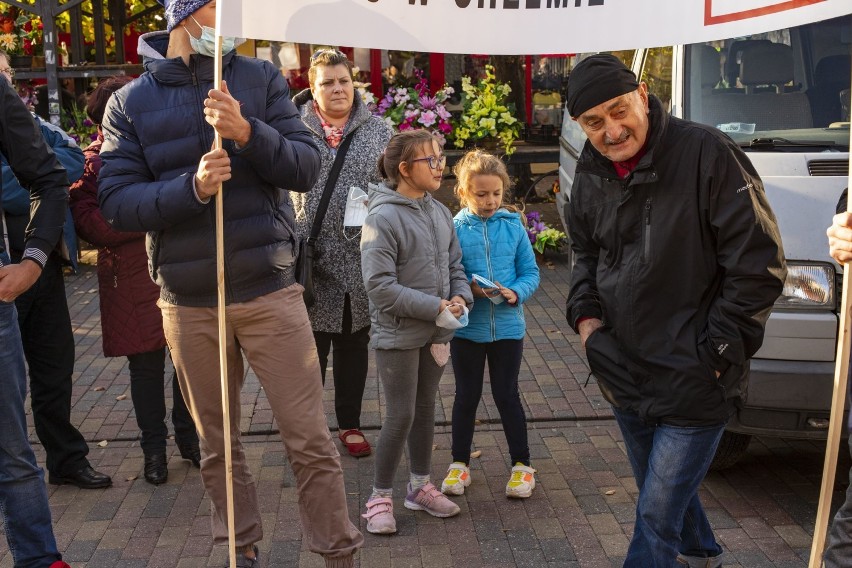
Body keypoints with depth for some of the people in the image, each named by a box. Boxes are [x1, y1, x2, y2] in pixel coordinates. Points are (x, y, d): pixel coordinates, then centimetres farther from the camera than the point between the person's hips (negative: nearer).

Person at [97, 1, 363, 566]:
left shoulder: (261, 79, 2)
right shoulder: (129, 103, 3)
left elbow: (307, 168, -5)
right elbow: (116, 201, -5)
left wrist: (248, 132, -23)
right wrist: (191, 187, -22)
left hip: (271, 292, -1)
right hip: (189, 304, 1)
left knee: (310, 440, 1)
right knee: (218, 446, 13)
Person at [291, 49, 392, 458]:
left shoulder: (377, 130, 6)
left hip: (361, 262, 2)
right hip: (311, 260, -2)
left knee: (354, 344, 14)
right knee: (311, 347, 7)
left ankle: (350, 423, 29)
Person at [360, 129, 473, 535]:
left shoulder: (439, 212, 3)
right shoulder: (383, 218, -19)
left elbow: (455, 264, 12)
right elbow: (379, 286, -23)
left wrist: (460, 296, -9)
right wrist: (434, 307, -22)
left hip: (434, 333, 7)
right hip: (398, 335, -7)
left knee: (425, 409, 17)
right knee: (401, 416, -1)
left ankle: (420, 486, 33)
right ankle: (380, 497, 17)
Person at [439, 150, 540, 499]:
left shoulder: (513, 226, -2)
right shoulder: (454, 228, -7)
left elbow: (530, 271, 1)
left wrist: (517, 292, -17)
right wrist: (468, 287, -22)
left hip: (508, 326, 0)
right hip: (467, 327, 0)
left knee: (506, 395, 10)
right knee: (466, 395, 13)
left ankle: (522, 464, 26)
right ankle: (459, 463, 29)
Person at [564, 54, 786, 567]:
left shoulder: (708, 154, -18)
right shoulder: (592, 176, 3)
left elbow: (759, 266, -16)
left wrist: (715, 353, -14)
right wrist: (585, 314, 4)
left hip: (695, 385, -6)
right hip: (625, 377, 7)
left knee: (657, 515, -3)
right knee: (668, 493, 24)